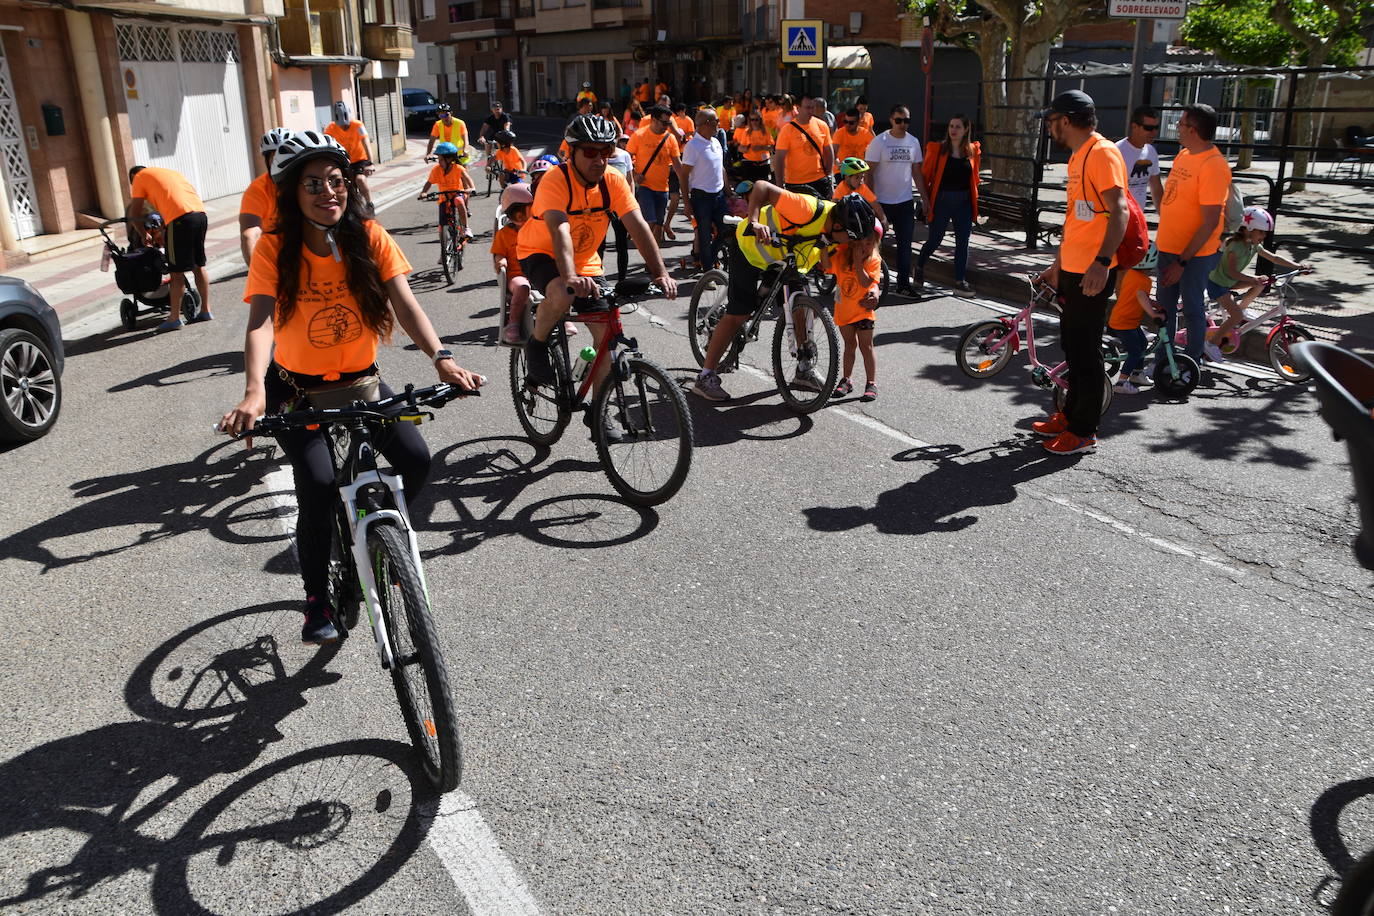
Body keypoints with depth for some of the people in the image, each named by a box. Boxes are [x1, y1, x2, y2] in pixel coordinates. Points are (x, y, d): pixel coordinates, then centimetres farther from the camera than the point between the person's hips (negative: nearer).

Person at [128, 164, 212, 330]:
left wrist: (144, 236, 24)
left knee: (177, 272, -1)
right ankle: (205, 310, 21)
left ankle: (175, 318, 4)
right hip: (200, 213, 6)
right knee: (199, 266, 16)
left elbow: (134, 215, 12)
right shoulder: (170, 171, 32)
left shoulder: (139, 177, 14)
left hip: (180, 218, -6)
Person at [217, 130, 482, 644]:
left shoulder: (369, 237, -10)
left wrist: (441, 358, -39)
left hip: (361, 381, 2)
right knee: (318, 484, -23)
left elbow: (405, 304, -21)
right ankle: (316, 600, 1)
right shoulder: (275, 249, -15)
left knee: (415, 458, -19)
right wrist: (254, 392, -45)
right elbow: (261, 322, -27)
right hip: (297, 390, -2)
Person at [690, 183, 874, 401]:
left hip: (781, 260, 8)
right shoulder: (809, 209, -35)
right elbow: (762, 186, -36)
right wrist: (754, 222, -50)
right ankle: (705, 377, -1)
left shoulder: (832, 228, -11)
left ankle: (803, 370, 12)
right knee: (738, 314, -8)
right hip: (749, 246, -8)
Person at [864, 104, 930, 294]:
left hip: (905, 202, 4)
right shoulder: (879, 141, -7)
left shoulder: (913, 142, 8)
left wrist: (925, 198, 10)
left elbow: (917, 172, 14)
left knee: (905, 244, 3)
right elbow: (869, 172, -8)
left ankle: (903, 284, 8)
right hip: (881, 201, -4)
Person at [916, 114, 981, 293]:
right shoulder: (937, 148, -3)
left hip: (964, 202, 3)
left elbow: (974, 177, 15)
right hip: (942, 200, -3)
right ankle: (919, 266, 30)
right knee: (934, 239, 2)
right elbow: (925, 174, 0)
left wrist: (973, 198, 8)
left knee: (963, 241, 4)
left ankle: (960, 280, 12)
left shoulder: (973, 151, 5)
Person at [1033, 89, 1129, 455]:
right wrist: (1057, 265, 26)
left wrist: (1102, 262, -32)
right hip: (1071, 269, 10)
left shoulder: (1103, 153, -14)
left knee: (1085, 350, -3)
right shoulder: (1078, 156, 16)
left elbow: (1119, 211, -22)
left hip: (1092, 273, -10)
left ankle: (1084, 431, 7)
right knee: (1072, 344, 17)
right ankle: (1070, 415, 29)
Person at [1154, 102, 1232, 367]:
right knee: (1165, 306, 15)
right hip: (1169, 247, 8)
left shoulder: (1213, 166, -20)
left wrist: (1182, 261, -21)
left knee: (1192, 310, 4)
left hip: (1195, 254, -8)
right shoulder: (1183, 155, 7)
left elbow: (1210, 223, -21)